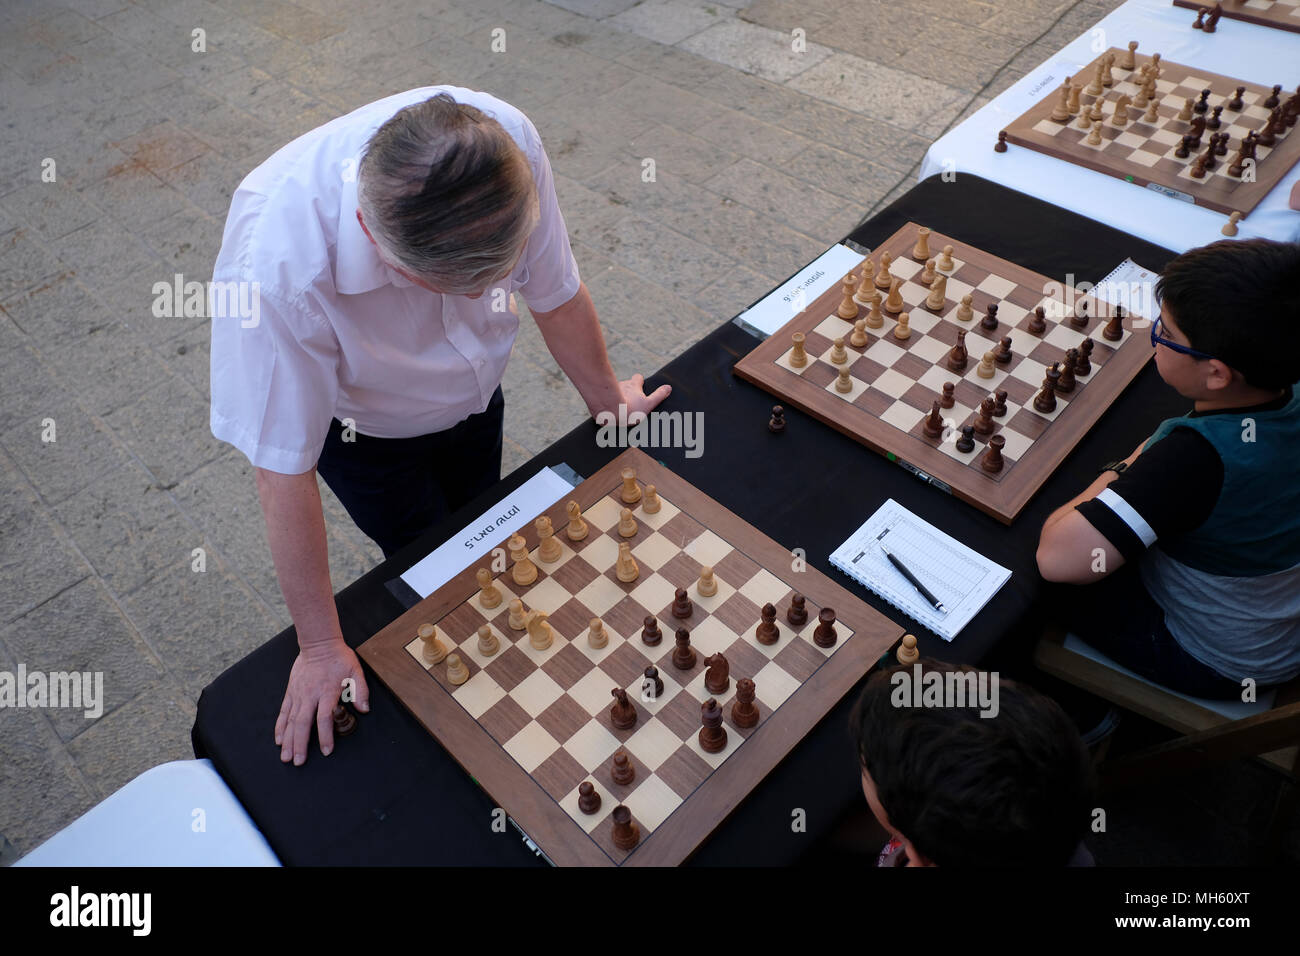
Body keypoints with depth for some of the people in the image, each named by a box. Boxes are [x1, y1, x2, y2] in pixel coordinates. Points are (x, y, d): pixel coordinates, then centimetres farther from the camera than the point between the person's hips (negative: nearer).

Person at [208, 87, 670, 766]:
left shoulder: (506, 141, -35)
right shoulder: (276, 268, -43)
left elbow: (555, 291, -17)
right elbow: (284, 471, -33)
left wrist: (607, 402, 0)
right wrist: (320, 646, -23)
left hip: (473, 389, 4)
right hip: (362, 424, -3)